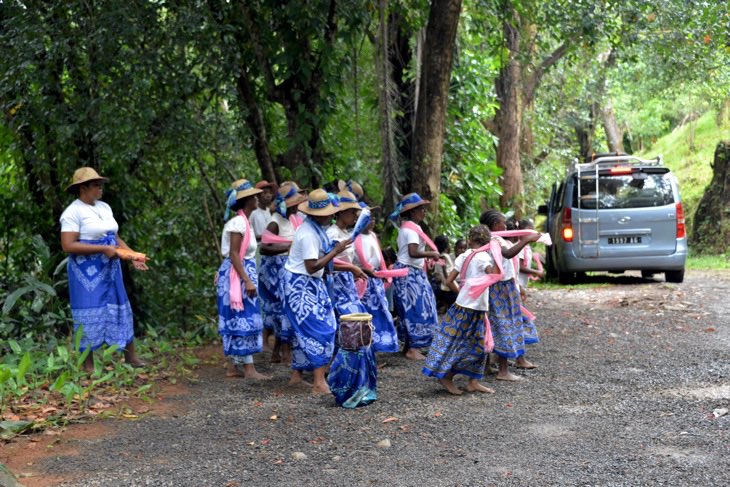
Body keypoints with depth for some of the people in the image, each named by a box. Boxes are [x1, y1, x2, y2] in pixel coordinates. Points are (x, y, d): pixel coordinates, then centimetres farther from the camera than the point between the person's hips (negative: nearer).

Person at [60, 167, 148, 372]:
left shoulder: (104, 207, 12)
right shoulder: (73, 212, -12)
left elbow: (115, 237, 16)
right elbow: (68, 245, -20)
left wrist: (133, 257, 2)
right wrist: (103, 249, -20)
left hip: (109, 270, 7)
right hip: (87, 274, -7)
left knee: (120, 310, 9)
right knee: (90, 315, -3)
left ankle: (131, 357, 17)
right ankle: (88, 365, 5)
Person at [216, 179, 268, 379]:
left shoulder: (244, 221, 13)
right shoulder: (238, 222, -16)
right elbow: (234, 255, -20)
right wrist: (247, 280, -24)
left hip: (244, 273, 10)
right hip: (238, 274, -10)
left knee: (236, 321, 10)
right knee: (244, 320, -7)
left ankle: (233, 367, 14)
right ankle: (249, 368, -3)